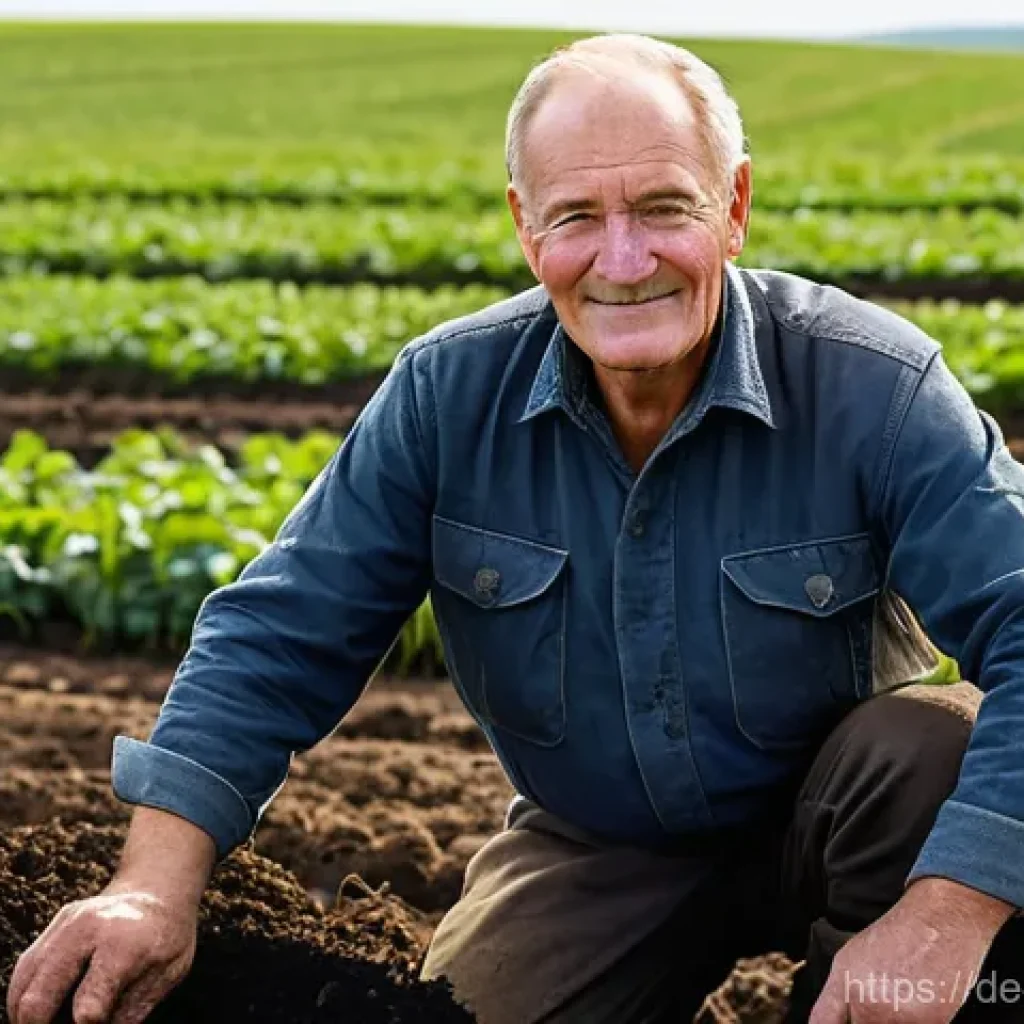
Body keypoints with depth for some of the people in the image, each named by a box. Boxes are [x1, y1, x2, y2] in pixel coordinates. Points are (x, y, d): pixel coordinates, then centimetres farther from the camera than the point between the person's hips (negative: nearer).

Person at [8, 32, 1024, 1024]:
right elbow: (280, 636, -11)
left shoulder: (874, 389, -22)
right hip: (596, 844, 2)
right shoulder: (447, 395, -13)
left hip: (831, 818, -2)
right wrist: (158, 880, -25)